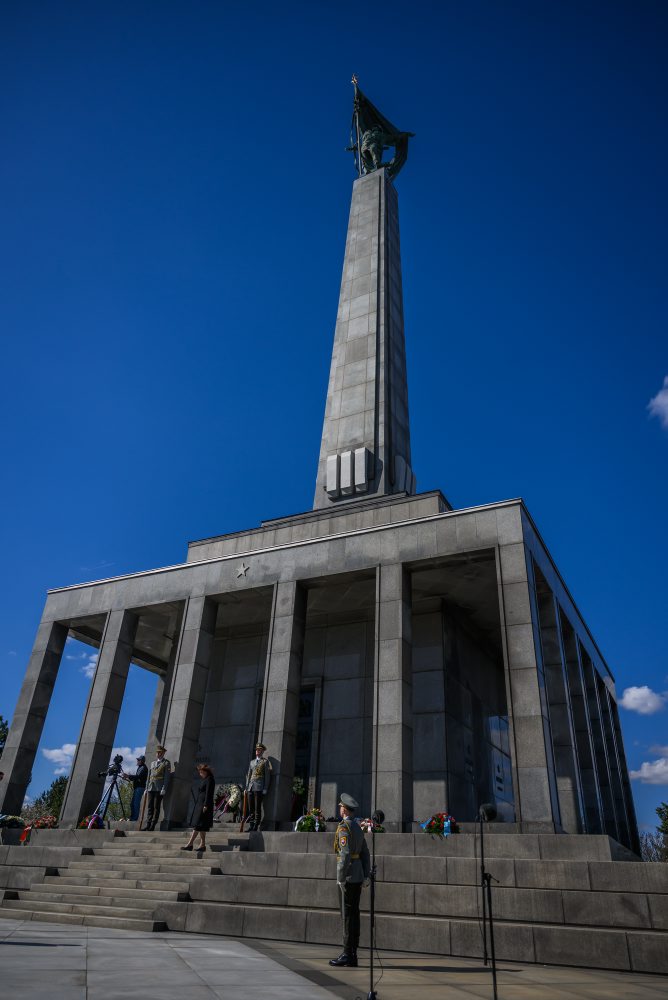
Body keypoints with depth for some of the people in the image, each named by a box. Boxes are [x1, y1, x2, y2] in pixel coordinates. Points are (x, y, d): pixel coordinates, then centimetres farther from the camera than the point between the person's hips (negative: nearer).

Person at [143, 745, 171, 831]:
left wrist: (164, 789, -14)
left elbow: (167, 777, -6)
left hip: (159, 788, -6)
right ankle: (148, 825, 8)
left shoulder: (166, 763, 1)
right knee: (150, 807, 5)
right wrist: (146, 788, 12)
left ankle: (153, 825, -1)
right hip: (151, 788, 6)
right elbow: (149, 776, 19)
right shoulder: (152, 763, 20)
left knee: (156, 807, -4)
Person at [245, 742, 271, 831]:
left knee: (258, 808, -6)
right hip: (251, 787, 6)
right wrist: (247, 786, 11)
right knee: (251, 808, 6)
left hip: (259, 787, -6)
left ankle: (256, 826, -4)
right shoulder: (252, 762, 21)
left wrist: (265, 789, -9)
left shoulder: (265, 762, 3)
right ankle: (251, 825, 12)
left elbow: (267, 776, -2)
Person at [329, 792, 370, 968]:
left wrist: (340, 877, -18)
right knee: (353, 914, 11)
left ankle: (347, 954, 0)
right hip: (358, 877, 9)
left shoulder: (344, 826, -13)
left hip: (348, 875, -9)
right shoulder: (358, 827, 15)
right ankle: (352, 955, 16)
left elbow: (345, 853, -22)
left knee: (348, 915, -4)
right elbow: (365, 853, 15)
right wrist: (366, 875, 15)